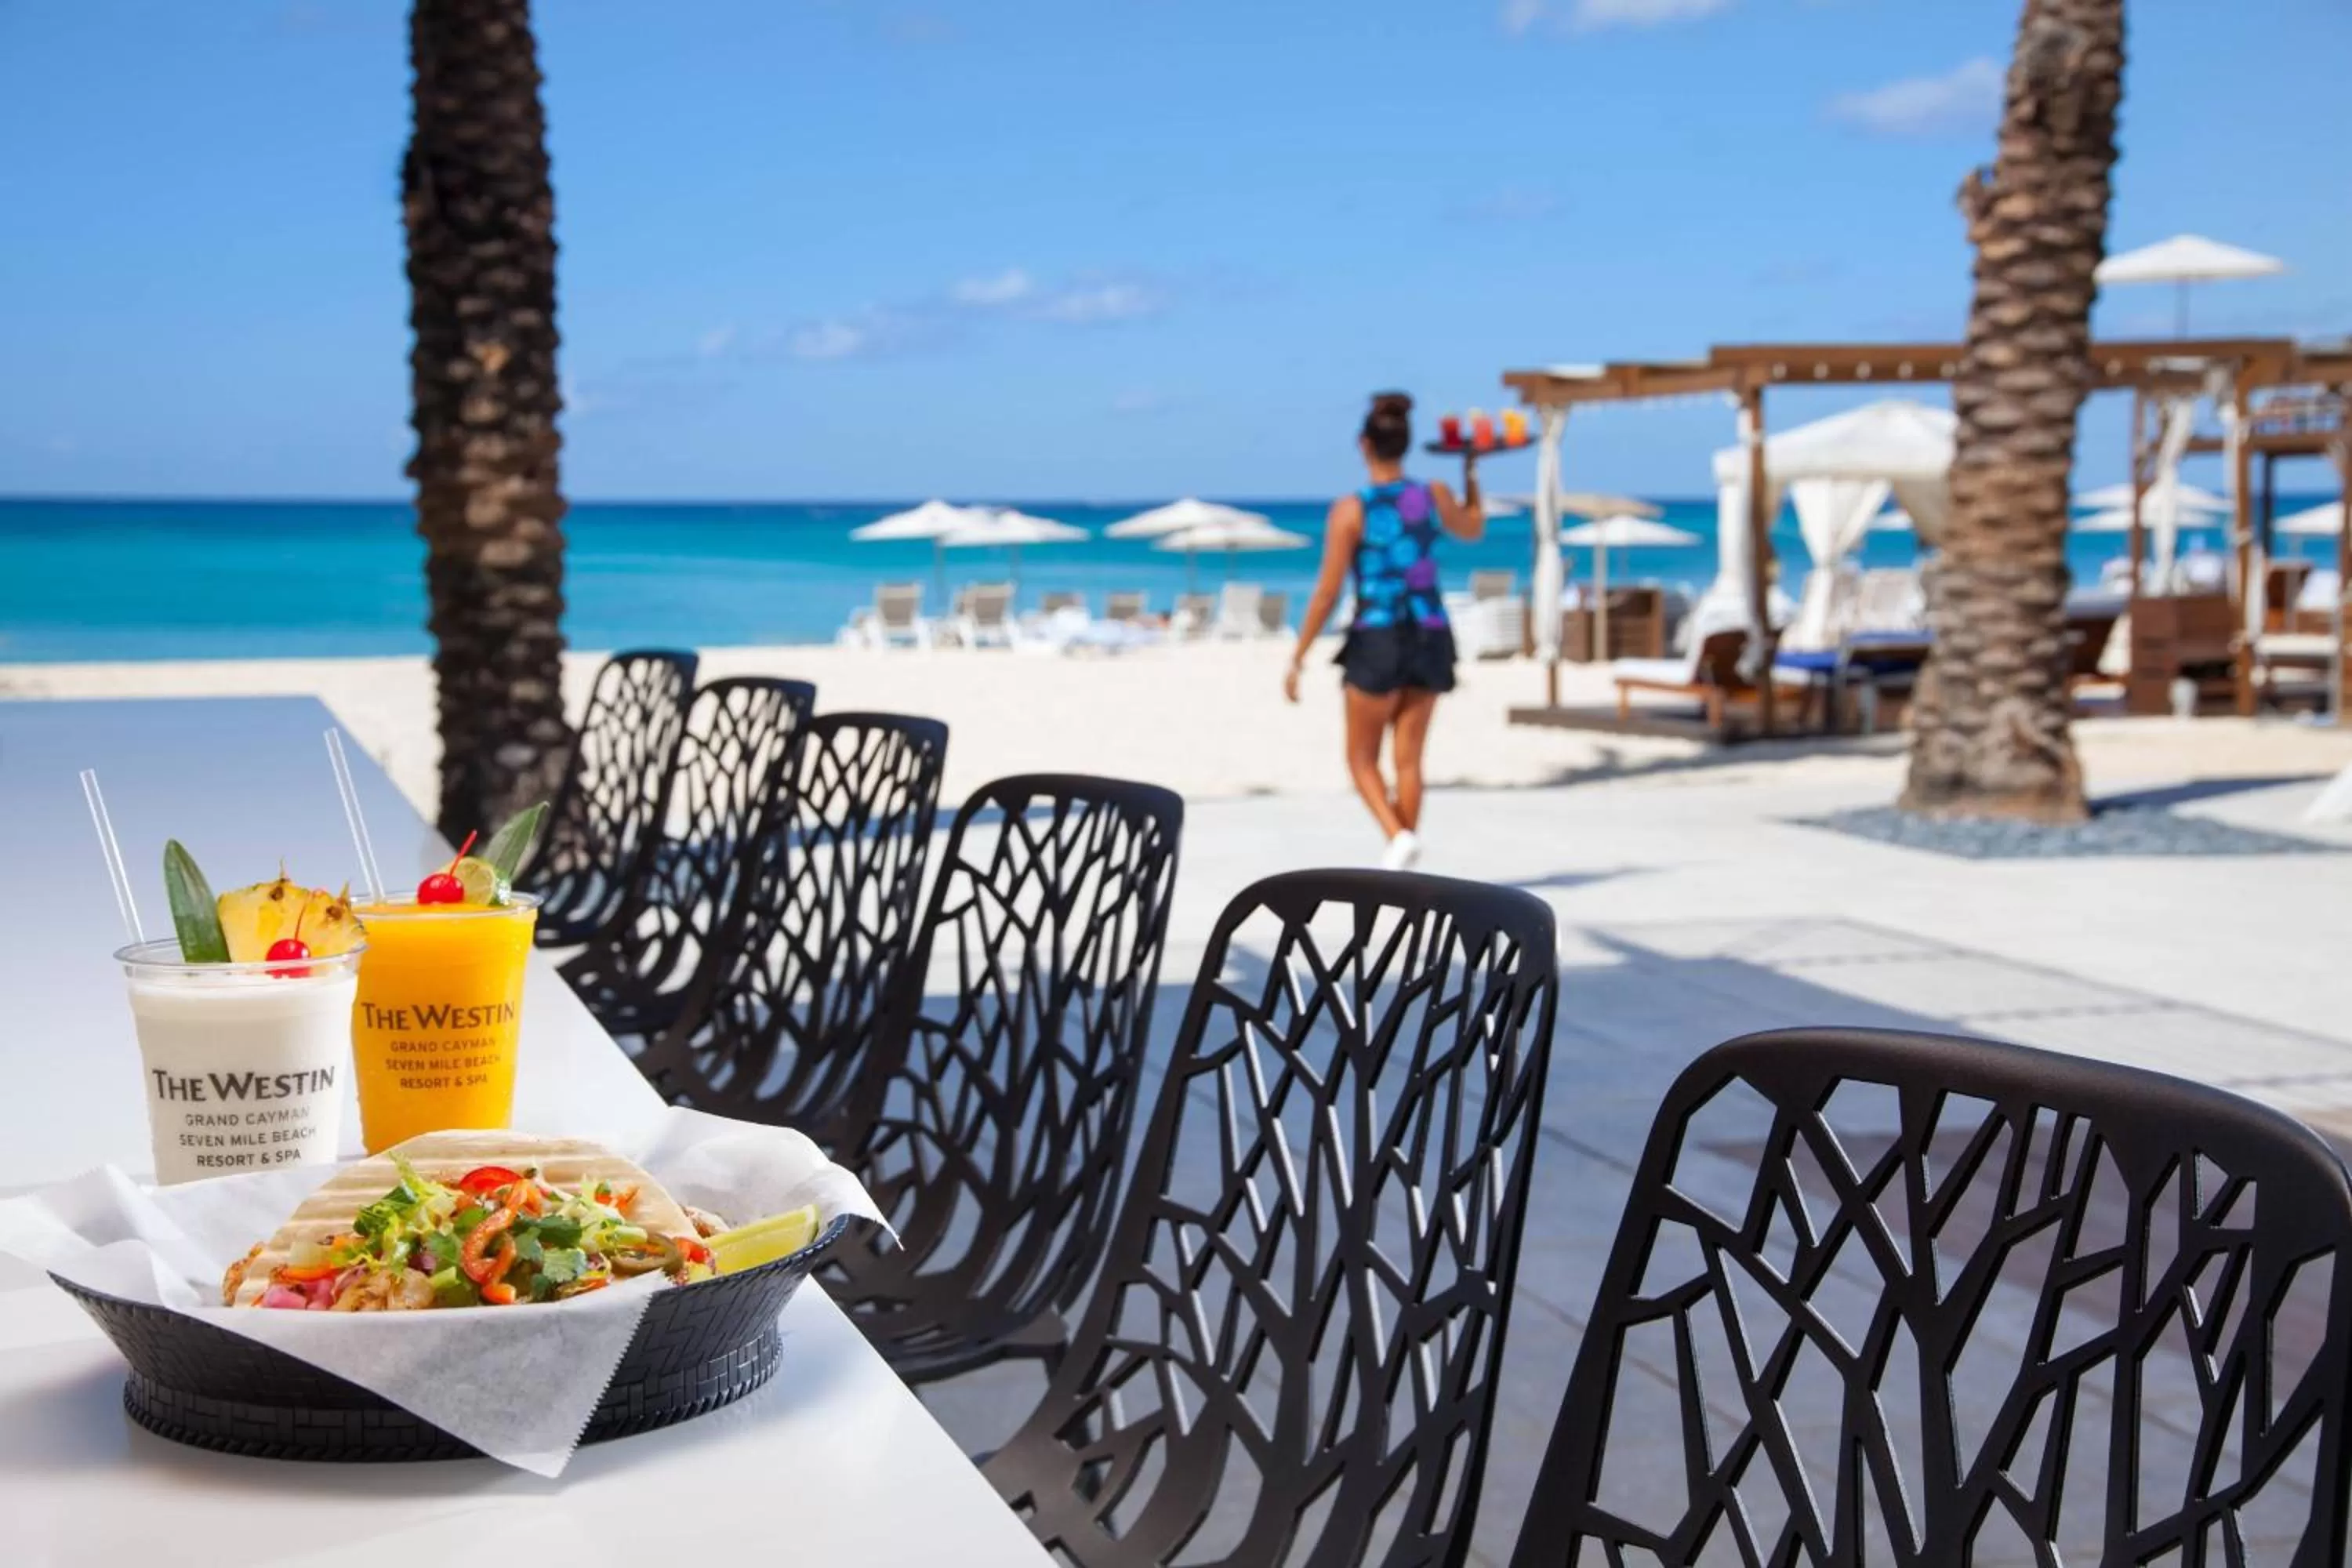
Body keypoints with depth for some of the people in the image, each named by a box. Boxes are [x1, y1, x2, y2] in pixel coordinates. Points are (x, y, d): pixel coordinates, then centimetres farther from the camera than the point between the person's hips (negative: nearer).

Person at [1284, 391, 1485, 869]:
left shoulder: (1351, 509, -9)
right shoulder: (1434, 497, 2)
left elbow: (1328, 591, -10)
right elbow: (1473, 527, 26)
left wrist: (1298, 657, -4)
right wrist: (1470, 473, 39)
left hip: (1378, 641, -4)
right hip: (1431, 638, 4)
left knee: (1363, 758, 9)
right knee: (1408, 759, 10)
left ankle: (1398, 836, -14)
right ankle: (1404, 856, 9)